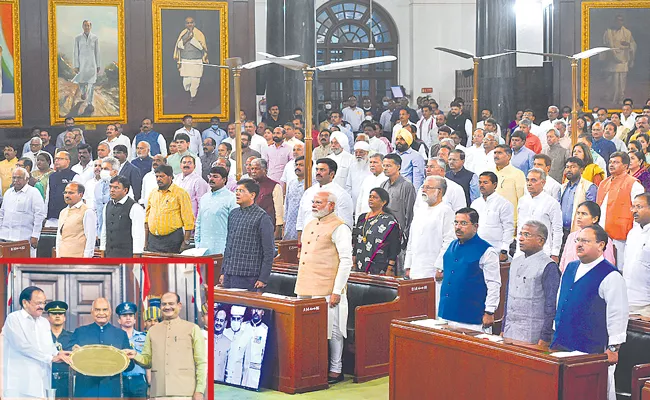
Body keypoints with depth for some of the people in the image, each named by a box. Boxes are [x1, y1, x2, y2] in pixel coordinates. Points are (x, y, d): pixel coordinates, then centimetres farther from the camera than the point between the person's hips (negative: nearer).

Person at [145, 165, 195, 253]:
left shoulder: (180, 193, -4)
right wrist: (146, 241, 13)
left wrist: (186, 242, -13)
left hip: (172, 240, -5)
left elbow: (188, 220, -7)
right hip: (153, 239, 5)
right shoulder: (153, 193, 13)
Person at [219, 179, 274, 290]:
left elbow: (268, 252, -9)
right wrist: (223, 272, 16)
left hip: (248, 277, -6)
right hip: (229, 276, 6)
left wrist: (263, 279, -13)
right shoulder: (233, 214, 13)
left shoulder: (262, 217, -7)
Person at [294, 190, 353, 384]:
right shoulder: (310, 225, 17)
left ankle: (335, 371, 7)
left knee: (332, 331, -1)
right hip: (306, 289, 8)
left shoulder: (339, 228, -9)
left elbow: (346, 261, -13)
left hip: (327, 291, -8)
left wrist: (337, 291, -17)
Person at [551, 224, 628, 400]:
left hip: (592, 351, -7)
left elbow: (618, 314, -14)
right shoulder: (570, 268, 11)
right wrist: (557, 334, 21)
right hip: (561, 344, 7)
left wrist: (613, 348, -15)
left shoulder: (610, 276, -12)